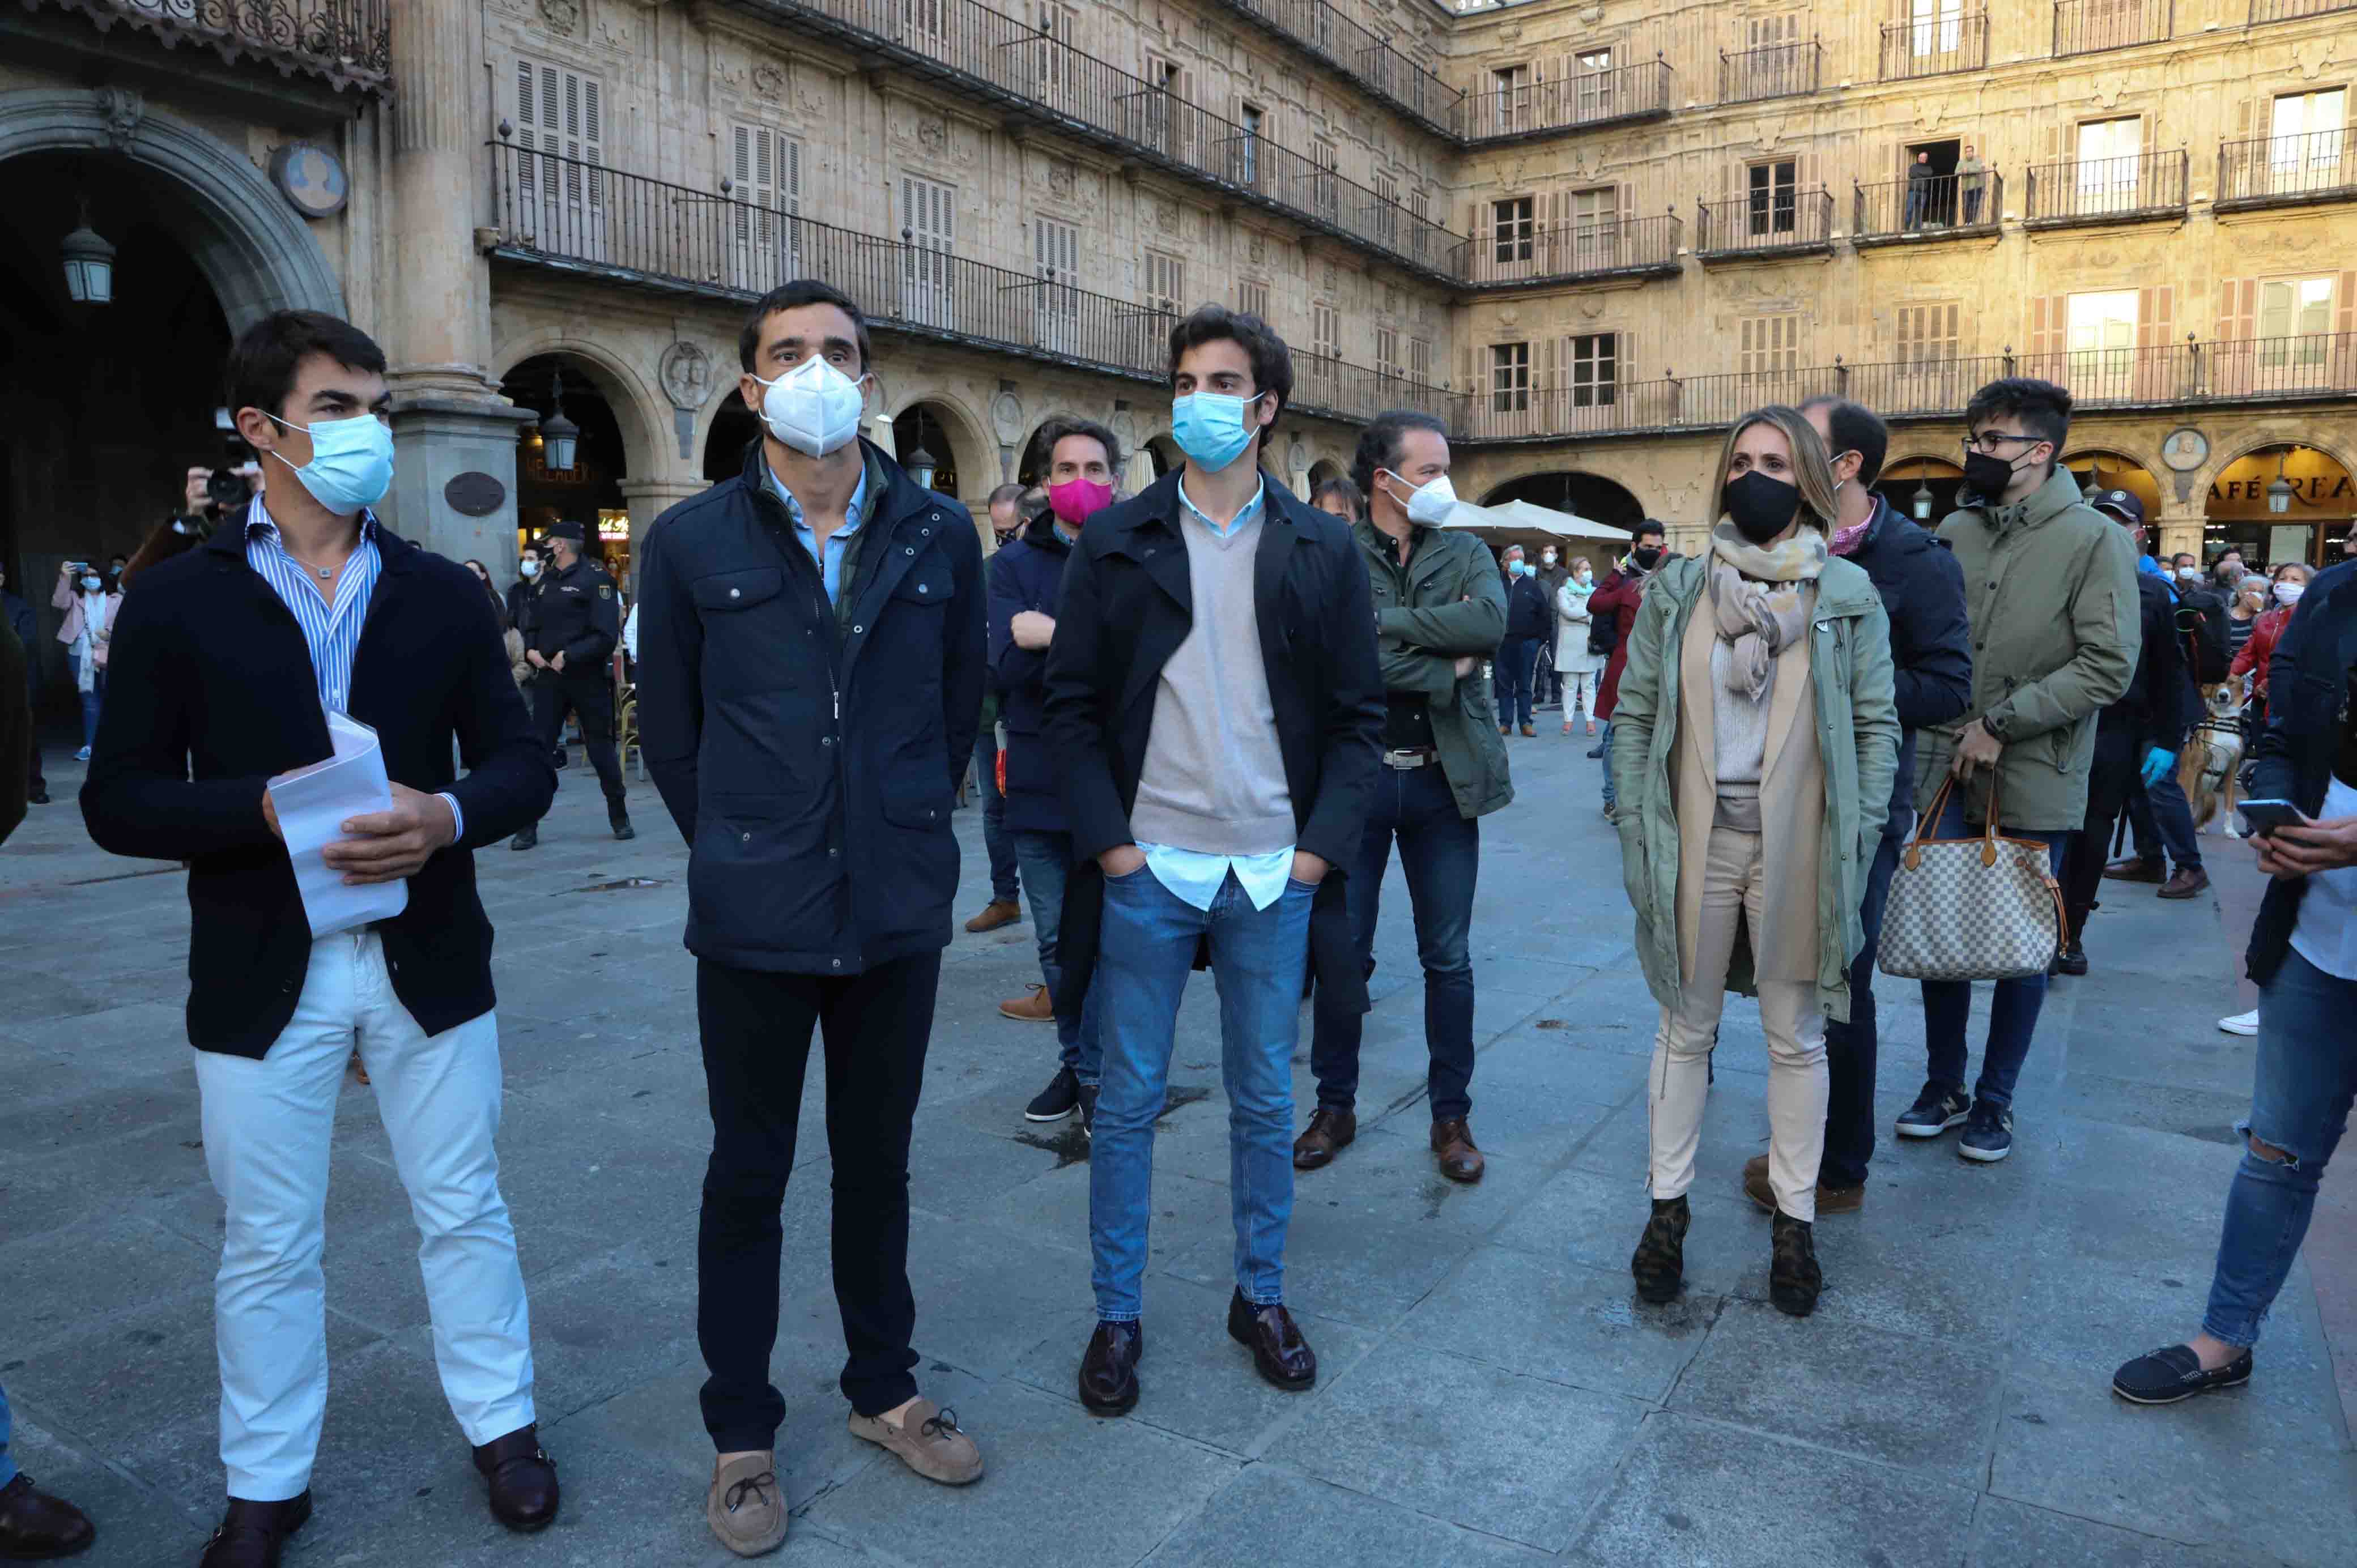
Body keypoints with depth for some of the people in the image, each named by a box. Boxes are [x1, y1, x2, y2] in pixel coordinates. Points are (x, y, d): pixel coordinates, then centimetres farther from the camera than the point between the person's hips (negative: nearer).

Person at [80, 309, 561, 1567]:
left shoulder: (443, 595, 4)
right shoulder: (178, 599, -1)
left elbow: (523, 765, 4)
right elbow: (118, 801, -3)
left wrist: (449, 815, -17)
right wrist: (267, 805, -20)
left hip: (426, 957, 1)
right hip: (261, 974, -1)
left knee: (463, 1209, 13)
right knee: (268, 1242, 12)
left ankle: (500, 1422, 32)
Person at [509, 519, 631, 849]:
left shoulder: (596, 578, -8)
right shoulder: (545, 581, 14)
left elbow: (606, 635, -15)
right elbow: (532, 625, 19)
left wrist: (569, 656, -19)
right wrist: (531, 650, -1)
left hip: (588, 677, -5)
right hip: (549, 676, 5)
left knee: (601, 750, 5)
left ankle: (619, 818, 20)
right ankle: (528, 827, 7)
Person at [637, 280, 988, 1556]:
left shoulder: (939, 533, 1)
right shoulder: (691, 541, -3)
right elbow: (668, 727, 5)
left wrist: (915, 825, 11)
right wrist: (739, 851, 8)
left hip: (900, 910, 2)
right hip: (755, 919, -1)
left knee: (877, 1163, 17)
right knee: (748, 1176, 12)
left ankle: (883, 1389, 36)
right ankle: (742, 1432, 30)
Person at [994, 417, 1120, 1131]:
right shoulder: (1015, 563, 4)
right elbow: (1006, 666, -10)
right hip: (1040, 783, 2)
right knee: (1056, 938, 14)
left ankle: (1099, 1073, 19)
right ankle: (1076, 1063, 32)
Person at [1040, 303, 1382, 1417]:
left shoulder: (1321, 550, 4)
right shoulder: (1114, 542, 2)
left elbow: (1358, 717, 5)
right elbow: (1071, 706, 1)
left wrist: (1318, 850, -5)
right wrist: (1111, 845, -8)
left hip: (1274, 874, 1)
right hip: (1146, 868, -1)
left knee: (1266, 1101, 13)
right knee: (1127, 1102, 8)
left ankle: (1260, 1295, 32)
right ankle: (1116, 1315, 24)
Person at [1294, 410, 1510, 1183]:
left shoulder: (1465, 554, 6)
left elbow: (1491, 622, -15)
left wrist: (1386, 621, -15)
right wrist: (1445, 667, -13)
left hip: (1444, 778, 2)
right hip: (1353, 774, -2)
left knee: (1448, 959, 10)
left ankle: (1451, 1114, 25)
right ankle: (1335, 1106, 26)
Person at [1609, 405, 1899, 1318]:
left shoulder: (1848, 593, 2)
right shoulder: (1676, 589, 4)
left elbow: (1876, 726, 1)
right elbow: (1635, 715, 3)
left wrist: (1857, 843, -7)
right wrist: (1636, 830, -4)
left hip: (1798, 846, -1)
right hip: (1697, 841, 1)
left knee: (1796, 1038, 10)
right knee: (1685, 1028, 11)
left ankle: (1794, 1219, 24)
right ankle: (1668, 1206, 24)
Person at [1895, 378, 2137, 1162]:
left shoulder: (2094, 539, -8)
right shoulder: (1955, 531, 5)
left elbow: (2109, 667, -14)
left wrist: (2003, 724, -17)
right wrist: (1948, 728, -1)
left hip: (2035, 782, -4)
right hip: (1947, 772, 4)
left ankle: (1995, 1098, 24)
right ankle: (1944, 1083, 26)